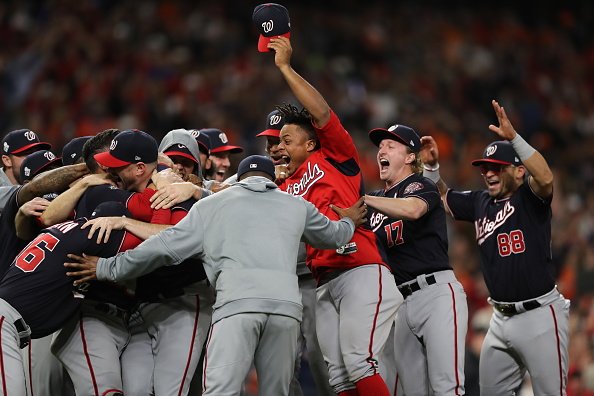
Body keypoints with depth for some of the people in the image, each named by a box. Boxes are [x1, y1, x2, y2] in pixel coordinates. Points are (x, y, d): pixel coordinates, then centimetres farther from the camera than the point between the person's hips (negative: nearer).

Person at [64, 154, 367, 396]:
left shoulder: (211, 205, 20)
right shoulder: (296, 206, 26)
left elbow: (165, 248, 17)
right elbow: (330, 236, 45)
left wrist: (107, 269, 28)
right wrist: (349, 223, 69)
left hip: (237, 302, -2)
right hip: (286, 301, 2)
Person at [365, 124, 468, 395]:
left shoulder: (419, 186, 0)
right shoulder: (378, 200, 21)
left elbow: (413, 209, -25)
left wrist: (362, 199, -28)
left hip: (437, 293, -8)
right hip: (402, 302, 8)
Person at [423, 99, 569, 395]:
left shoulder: (530, 197, -7)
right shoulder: (480, 203, 12)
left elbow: (545, 178, -30)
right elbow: (443, 198, 28)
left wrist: (513, 138, -36)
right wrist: (432, 166, 10)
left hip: (539, 315, -7)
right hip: (502, 318, 7)